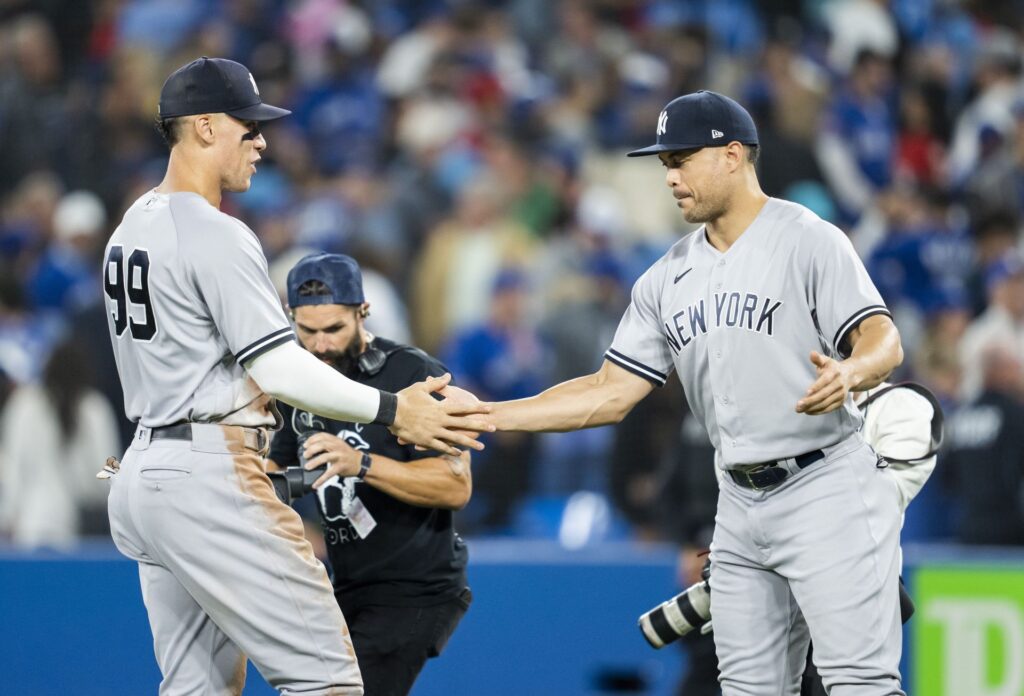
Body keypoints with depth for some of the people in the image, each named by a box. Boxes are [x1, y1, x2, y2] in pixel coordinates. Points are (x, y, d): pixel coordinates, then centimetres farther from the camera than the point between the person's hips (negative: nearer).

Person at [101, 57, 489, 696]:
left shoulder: (132, 229, 16)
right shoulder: (217, 236, -14)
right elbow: (277, 369, -19)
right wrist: (393, 411, -16)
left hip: (140, 475, 10)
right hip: (210, 478, -10)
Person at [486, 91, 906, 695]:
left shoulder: (808, 240, -7)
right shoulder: (670, 278, 13)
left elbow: (884, 341, -16)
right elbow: (611, 394, 12)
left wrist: (850, 372, -40)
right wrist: (482, 416, 4)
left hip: (828, 491, -7)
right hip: (741, 504, 7)